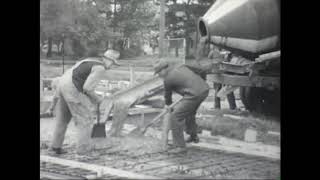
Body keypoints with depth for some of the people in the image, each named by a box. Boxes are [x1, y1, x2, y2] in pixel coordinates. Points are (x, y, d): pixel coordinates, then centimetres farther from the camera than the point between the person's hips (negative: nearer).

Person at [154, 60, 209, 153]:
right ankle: (193, 136, 49)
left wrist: (168, 104, 37)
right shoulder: (180, 66, 18)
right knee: (190, 113, 32)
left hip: (194, 94, -9)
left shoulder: (167, 79, -2)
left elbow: (167, 94, 16)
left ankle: (180, 146, 0)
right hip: (205, 89, 9)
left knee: (175, 117, -2)